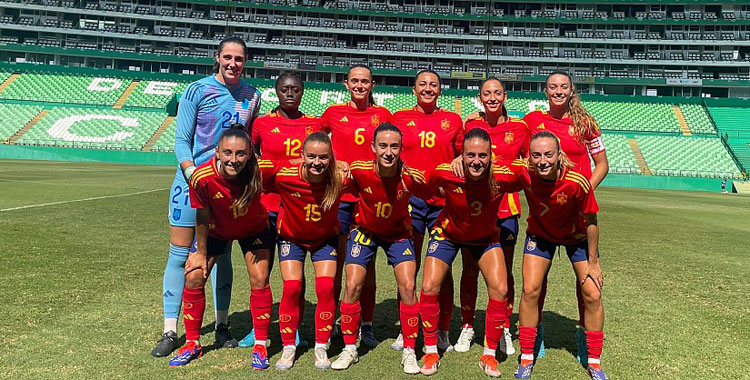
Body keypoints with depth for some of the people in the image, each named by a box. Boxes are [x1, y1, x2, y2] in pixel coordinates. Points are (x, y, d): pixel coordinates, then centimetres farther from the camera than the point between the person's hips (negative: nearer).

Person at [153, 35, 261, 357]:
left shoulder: (252, 96, 6)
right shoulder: (197, 90, -4)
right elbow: (181, 141, -4)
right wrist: (194, 174, -17)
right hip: (192, 178, -2)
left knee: (221, 254, 9)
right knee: (179, 253, 1)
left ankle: (222, 326, 21)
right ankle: (170, 332, 12)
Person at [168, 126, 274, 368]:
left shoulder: (262, 170, -36)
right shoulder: (202, 177, -34)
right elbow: (202, 217, -17)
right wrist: (201, 252, -7)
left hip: (254, 229, 0)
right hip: (215, 230, 1)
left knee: (259, 280, -8)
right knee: (194, 277, -4)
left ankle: (260, 346, 9)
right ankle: (192, 344, 17)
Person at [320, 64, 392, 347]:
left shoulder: (382, 114, 8)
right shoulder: (334, 113, 6)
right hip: (339, 195, 0)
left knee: (367, 264, 5)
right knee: (336, 262, 4)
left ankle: (367, 326, 15)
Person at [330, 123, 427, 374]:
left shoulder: (412, 177, -28)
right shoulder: (359, 171, -26)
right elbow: (351, 191, -3)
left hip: (398, 233, 0)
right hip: (365, 230, 1)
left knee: (408, 287, -12)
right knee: (352, 286, -7)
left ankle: (409, 352, 5)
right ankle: (349, 349, 13)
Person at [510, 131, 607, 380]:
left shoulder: (577, 182, -35)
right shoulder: (524, 173, -31)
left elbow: (590, 222, -20)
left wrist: (593, 262, -14)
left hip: (577, 236, -1)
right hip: (540, 233, 1)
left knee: (592, 295, -4)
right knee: (530, 290, -7)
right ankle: (526, 358, 9)